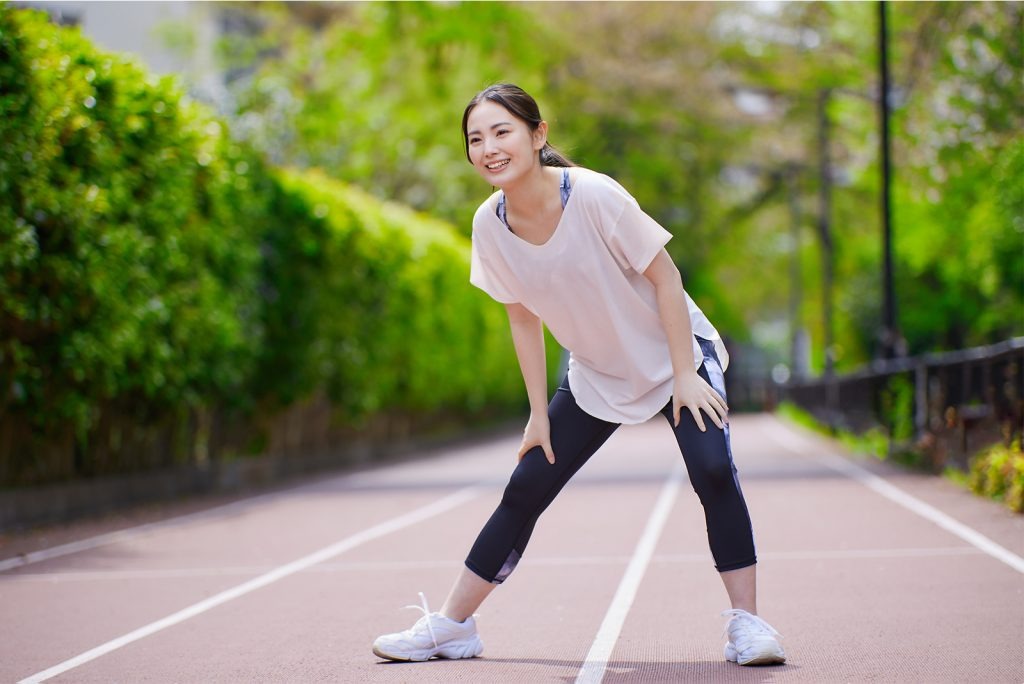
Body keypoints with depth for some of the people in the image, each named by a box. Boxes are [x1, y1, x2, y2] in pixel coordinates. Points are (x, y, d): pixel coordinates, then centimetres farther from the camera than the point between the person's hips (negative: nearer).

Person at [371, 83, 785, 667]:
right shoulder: (490, 226, -14)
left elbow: (665, 277, -18)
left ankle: (747, 622, -14)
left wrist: (685, 376, -18)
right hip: (595, 376, 4)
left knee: (713, 470, -24)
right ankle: (453, 625, 12)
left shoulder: (595, 196, -28)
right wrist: (540, 414, 0)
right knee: (525, 491, 1)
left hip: (675, 355, -4)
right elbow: (525, 317, 0)